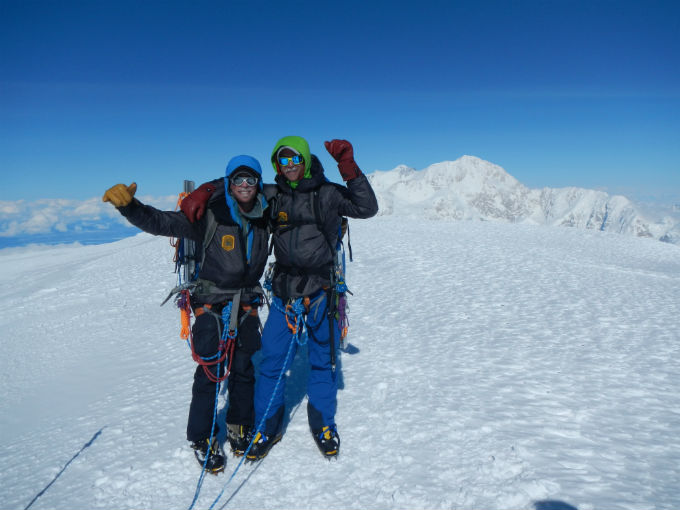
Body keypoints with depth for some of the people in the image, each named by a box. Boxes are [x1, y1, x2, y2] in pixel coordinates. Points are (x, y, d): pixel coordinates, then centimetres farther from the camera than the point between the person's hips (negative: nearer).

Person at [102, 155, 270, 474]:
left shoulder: (265, 217, -2)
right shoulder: (209, 215, -14)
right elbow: (159, 223, -20)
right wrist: (128, 205, -35)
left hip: (247, 304, 4)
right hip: (212, 303, -4)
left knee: (244, 369, 11)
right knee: (210, 370, -4)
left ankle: (239, 426, 31)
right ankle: (202, 439, 14)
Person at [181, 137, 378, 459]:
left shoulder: (327, 194, -1)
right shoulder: (271, 196, 4)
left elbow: (366, 208, -11)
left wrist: (349, 169, -20)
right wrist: (200, 195, -5)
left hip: (323, 290, -1)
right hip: (284, 291, 1)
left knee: (323, 359, 12)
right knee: (272, 360, 4)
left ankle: (323, 423, 32)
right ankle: (267, 427, 24)